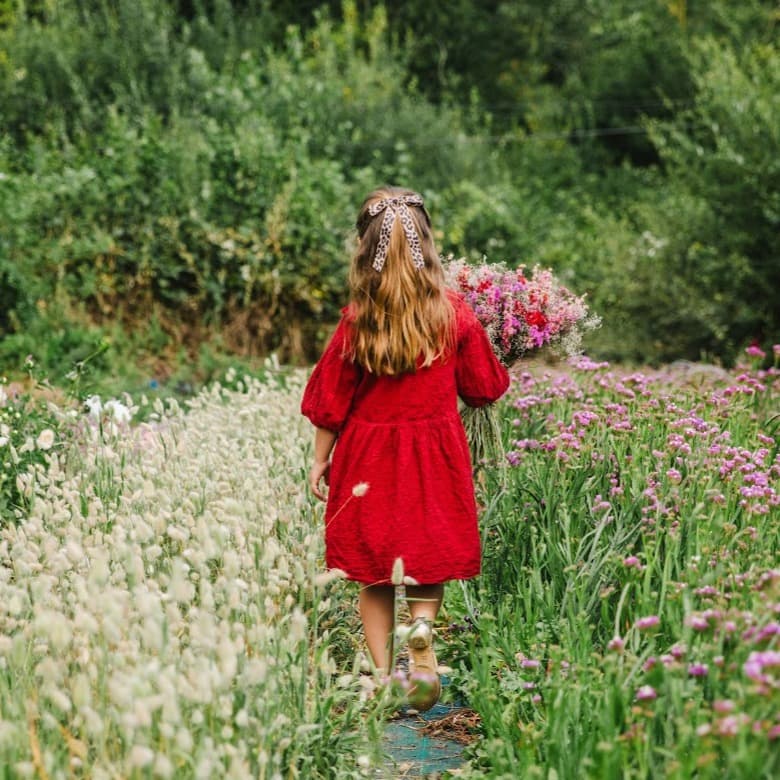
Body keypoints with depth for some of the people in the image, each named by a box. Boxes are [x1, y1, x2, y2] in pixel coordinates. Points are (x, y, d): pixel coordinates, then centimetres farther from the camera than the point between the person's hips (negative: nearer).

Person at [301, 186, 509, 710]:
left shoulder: (357, 319, -11)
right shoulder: (453, 312, -7)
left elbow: (331, 400, -4)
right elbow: (484, 388, 4)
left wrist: (321, 461, 7)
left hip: (369, 456, -1)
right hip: (436, 455, 1)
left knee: (374, 576, 9)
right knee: (429, 552, 16)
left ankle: (382, 675, 7)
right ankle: (423, 624, -13)